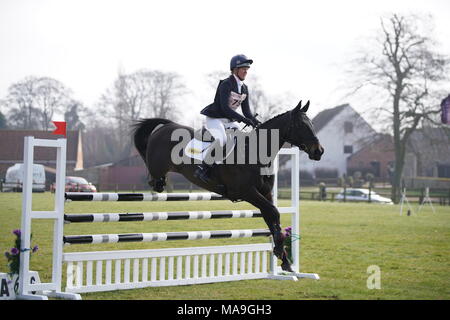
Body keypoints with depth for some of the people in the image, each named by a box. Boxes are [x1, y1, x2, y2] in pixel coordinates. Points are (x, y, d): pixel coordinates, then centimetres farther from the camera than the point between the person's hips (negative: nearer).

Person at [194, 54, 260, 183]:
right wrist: (243, 119, -33)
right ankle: (203, 168, -26)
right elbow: (224, 108, -27)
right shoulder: (226, 84, -18)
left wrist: (255, 121, -10)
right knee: (221, 140, -32)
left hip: (230, 120, 9)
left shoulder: (244, 88, 8)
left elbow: (246, 111, 10)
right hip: (214, 118, -9)